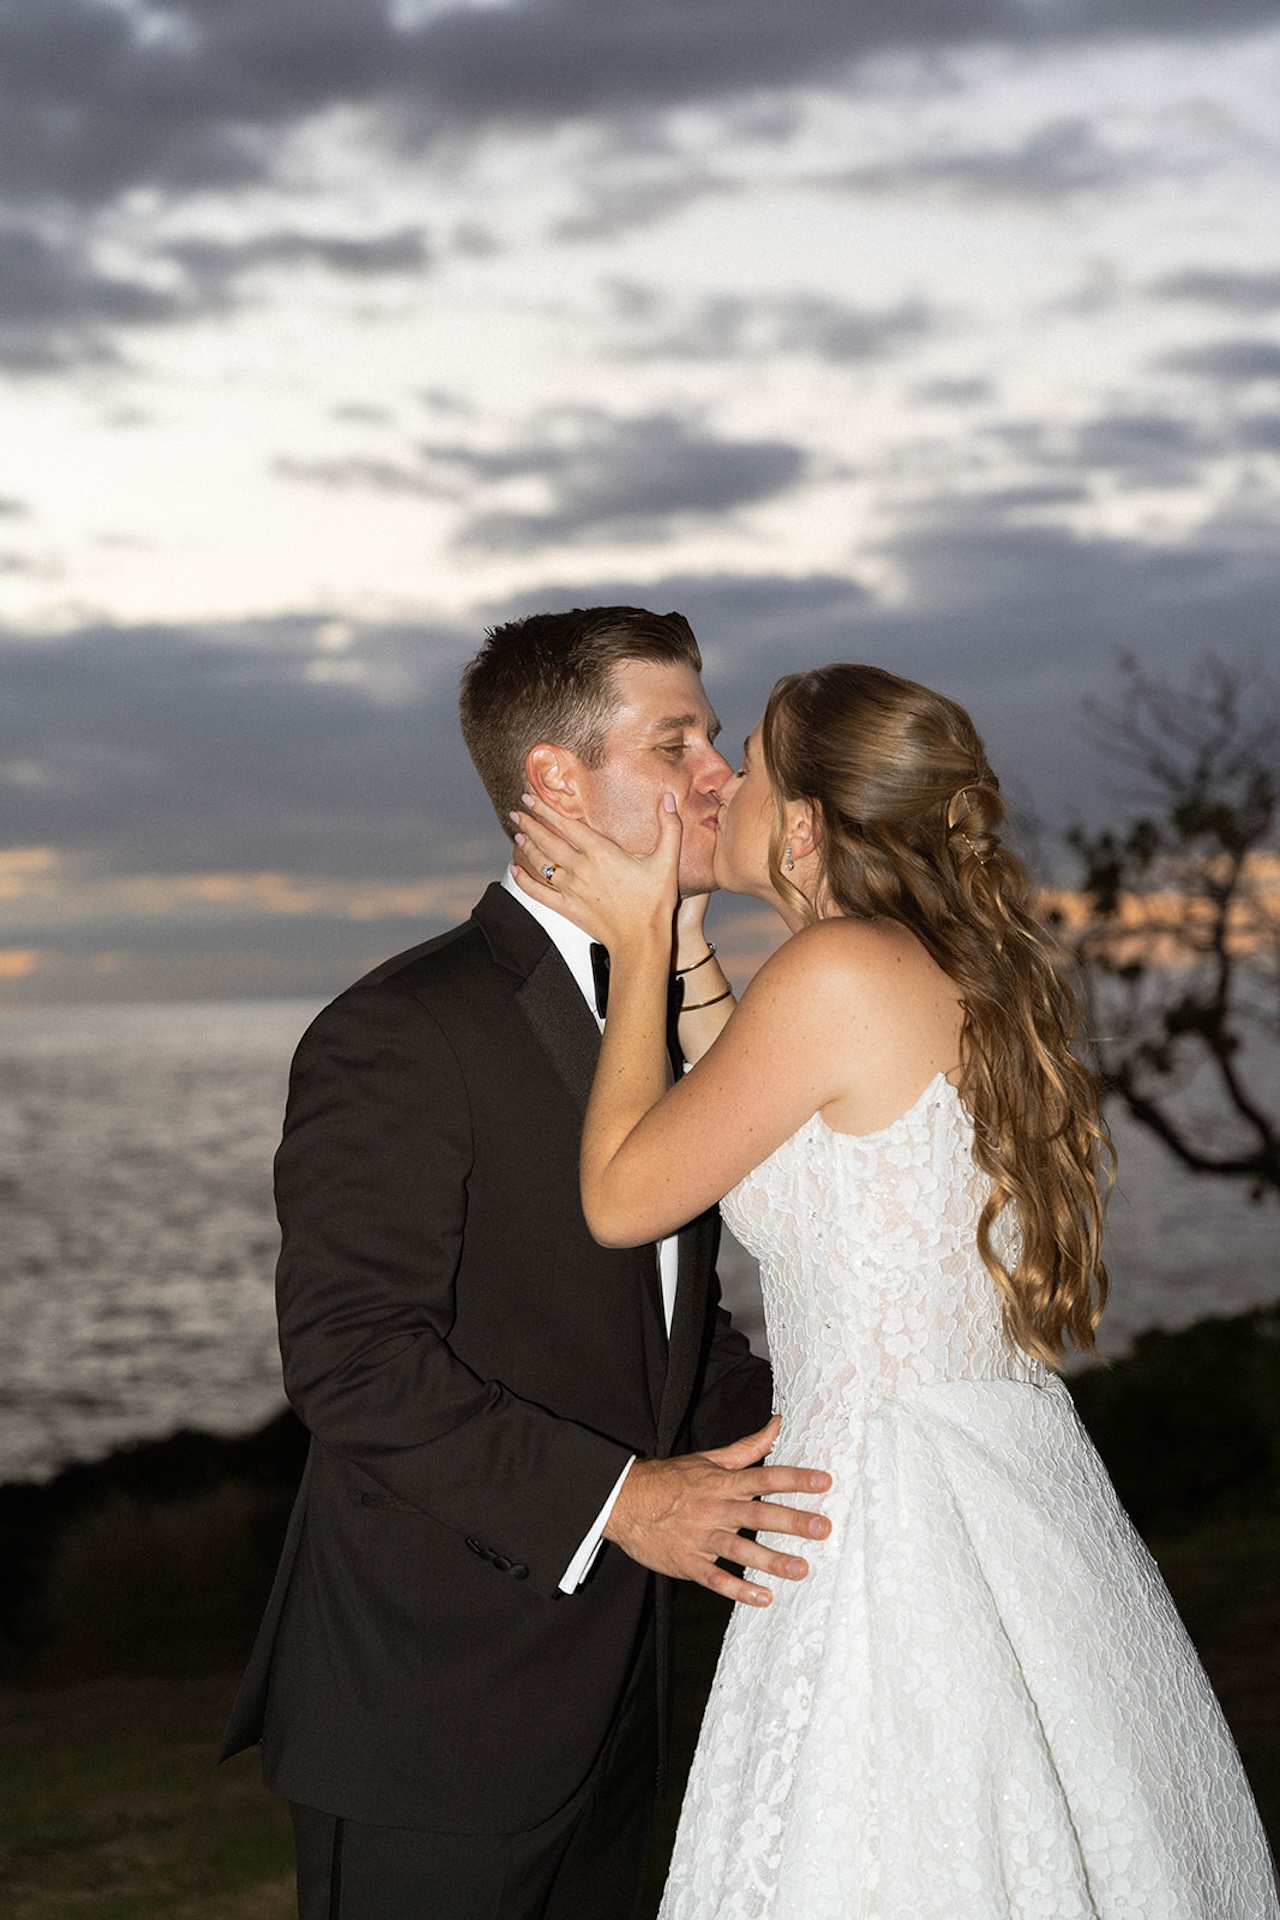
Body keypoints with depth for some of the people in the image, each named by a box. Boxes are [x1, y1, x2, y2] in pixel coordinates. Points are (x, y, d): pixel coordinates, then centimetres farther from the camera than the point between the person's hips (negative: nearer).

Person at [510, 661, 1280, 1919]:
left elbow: (619, 1196, -7)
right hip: (1029, 1505, 9)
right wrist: (678, 947, 20)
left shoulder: (839, 971, -15)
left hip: (901, 1520, -9)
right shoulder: (968, 976, 11)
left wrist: (638, 944, 1)